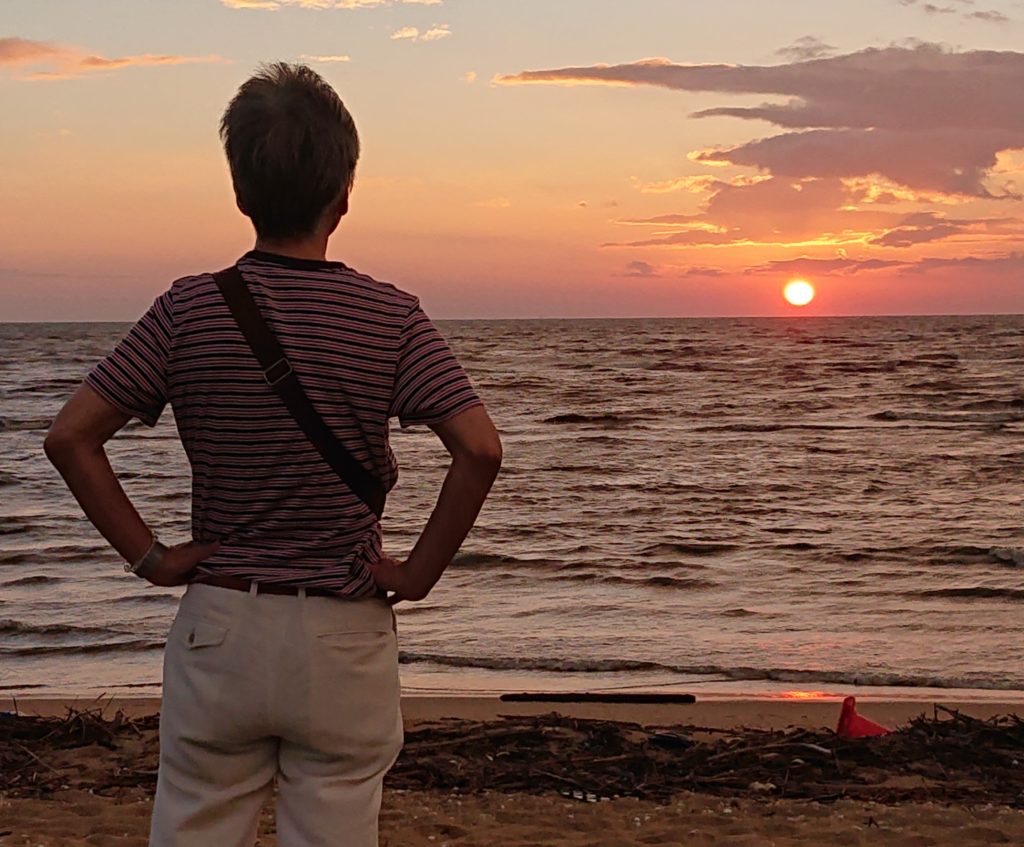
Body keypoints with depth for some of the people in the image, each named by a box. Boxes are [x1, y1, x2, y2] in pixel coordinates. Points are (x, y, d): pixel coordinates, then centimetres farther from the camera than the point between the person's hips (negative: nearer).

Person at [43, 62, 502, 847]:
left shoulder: (189, 309, -5)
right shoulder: (390, 316, -8)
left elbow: (71, 437, -7)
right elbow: (480, 449, -17)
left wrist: (147, 553, -1)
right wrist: (421, 571, -7)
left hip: (218, 628, 1)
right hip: (343, 636, -1)